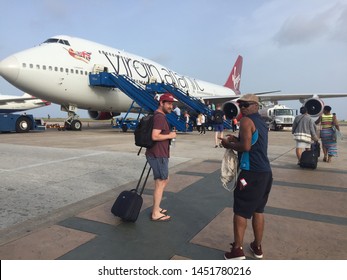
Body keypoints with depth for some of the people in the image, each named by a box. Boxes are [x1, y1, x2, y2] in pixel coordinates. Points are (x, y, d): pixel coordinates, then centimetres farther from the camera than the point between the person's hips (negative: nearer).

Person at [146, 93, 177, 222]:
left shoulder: (159, 116, 17)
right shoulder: (160, 117, -17)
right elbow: (155, 136, -27)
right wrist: (170, 135, -15)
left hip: (159, 154, 11)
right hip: (158, 155, -11)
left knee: (164, 180, 19)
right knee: (160, 183, -2)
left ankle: (156, 208, 30)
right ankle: (155, 214, 9)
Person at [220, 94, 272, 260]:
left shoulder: (246, 121, -10)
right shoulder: (261, 122, 17)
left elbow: (246, 147, -21)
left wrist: (229, 145, -6)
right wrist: (236, 139, 15)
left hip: (252, 173, -9)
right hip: (265, 172, 9)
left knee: (240, 211, 1)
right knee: (258, 210, 17)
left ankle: (237, 249, 8)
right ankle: (257, 247, 28)